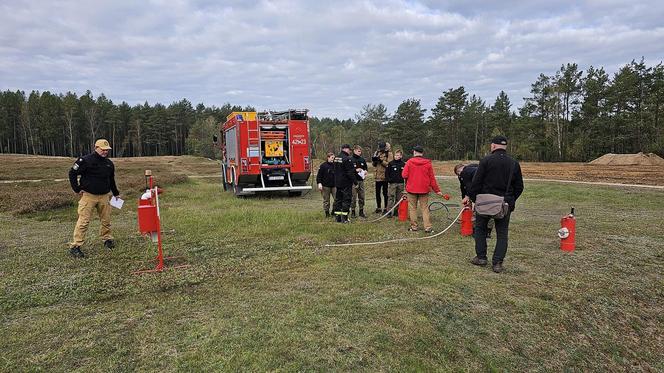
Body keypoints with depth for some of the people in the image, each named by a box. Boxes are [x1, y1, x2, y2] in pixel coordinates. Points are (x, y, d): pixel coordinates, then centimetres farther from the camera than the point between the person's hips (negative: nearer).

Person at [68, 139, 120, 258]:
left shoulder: (109, 163, 10)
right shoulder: (85, 160, -8)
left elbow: (111, 180, 23)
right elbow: (72, 173, -4)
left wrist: (116, 193, 25)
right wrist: (77, 189, -7)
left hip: (104, 196, 5)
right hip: (88, 196, -5)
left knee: (106, 220, 10)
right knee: (83, 221, -7)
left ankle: (107, 239, 29)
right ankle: (75, 246, -2)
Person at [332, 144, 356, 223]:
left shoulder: (336, 158, 9)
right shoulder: (347, 159, -18)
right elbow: (350, 173, -19)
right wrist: (355, 181, -11)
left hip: (337, 183, 8)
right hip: (346, 183, -8)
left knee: (338, 199, 13)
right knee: (346, 199, -2)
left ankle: (337, 217, 16)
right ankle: (344, 218, -2)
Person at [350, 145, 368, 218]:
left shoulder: (362, 160, 11)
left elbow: (366, 167, 24)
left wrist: (365, 171, 4)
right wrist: (356, 170, -17)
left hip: (361, 180, 5)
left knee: (361, 197, 9)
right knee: (353, 197, -2)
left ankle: (361, 211, 19)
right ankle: (352, 212, 8)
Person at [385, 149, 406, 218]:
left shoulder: (403, 164, 4)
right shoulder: (391, 163, -1)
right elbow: (387, 173, 1)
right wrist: (388, 180, -8)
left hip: (400, 183, 3)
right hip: (392, 183, -2)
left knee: (399, 198, 9)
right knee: (391, 198, -4)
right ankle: (389, 212, -2)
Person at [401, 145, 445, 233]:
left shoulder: (409, 162, -7)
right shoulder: (428, 163, -1)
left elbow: (404, 175, -9)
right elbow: (432, 178, 1)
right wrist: (437, 190, 8)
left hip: (411, 189, -1)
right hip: (424, 189, 2)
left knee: (412, 208, 9)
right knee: (425, 208, 7)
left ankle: (414, 226, 11)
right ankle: (428, 227, 3)